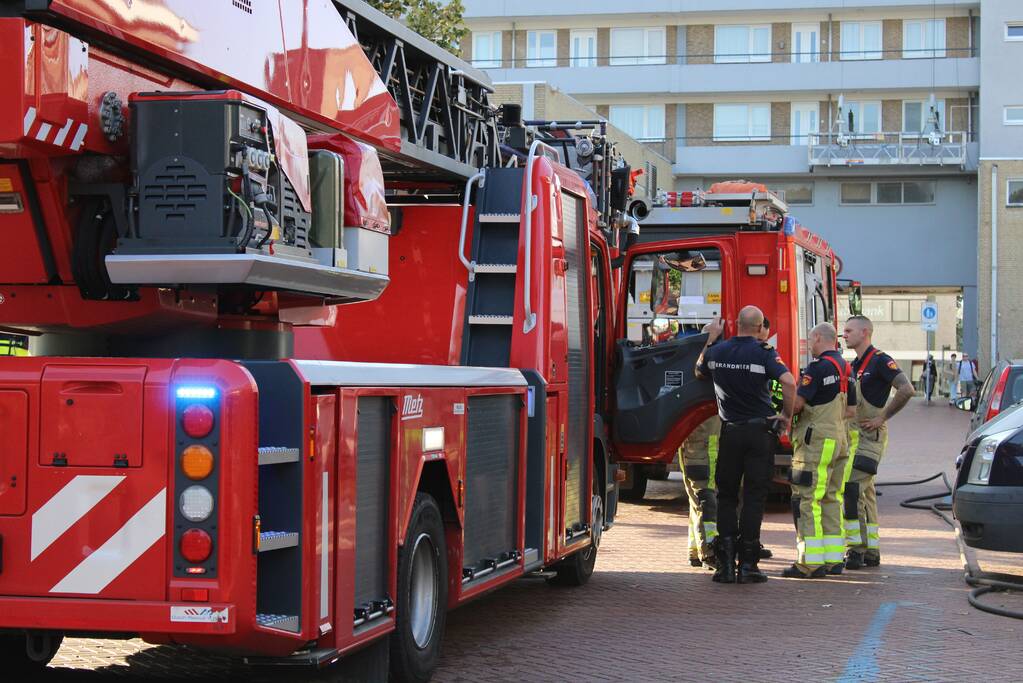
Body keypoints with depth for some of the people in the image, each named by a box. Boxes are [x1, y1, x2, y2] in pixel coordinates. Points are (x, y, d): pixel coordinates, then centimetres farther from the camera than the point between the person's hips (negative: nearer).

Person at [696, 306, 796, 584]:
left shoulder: (717, 351, 3)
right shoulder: (764, 353, -9)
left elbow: (699, 372, 24)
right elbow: (789, 382, -23)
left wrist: (711, 337, 27)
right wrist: (787, 415, -9)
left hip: (729, 433, 3)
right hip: (759, 431, -3)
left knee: (726, 496, 11)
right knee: (753, 497, 3)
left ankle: (725, 563, 4)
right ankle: (747, 565, 1)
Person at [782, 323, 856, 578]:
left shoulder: (819, 367, -14)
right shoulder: (846, 367, 14)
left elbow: (797, 403, -19)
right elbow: (851, 409, 21)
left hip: (816, 441, -9)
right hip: (839, 439, 9)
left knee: (807, 500, -7)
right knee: (832, 499, 13)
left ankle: (810, 562, -9)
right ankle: (834, 559, 15)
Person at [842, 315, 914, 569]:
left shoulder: (880, 361, -11)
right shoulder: (855, 365, 17)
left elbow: (906, 389, -23)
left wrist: (882, 418, -19)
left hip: (870, 437, -9)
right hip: (853, 438, 9)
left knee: (853, 489, -17)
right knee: (865, 493, 10)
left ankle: (857, 548, -17)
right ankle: (871, 552, 14)